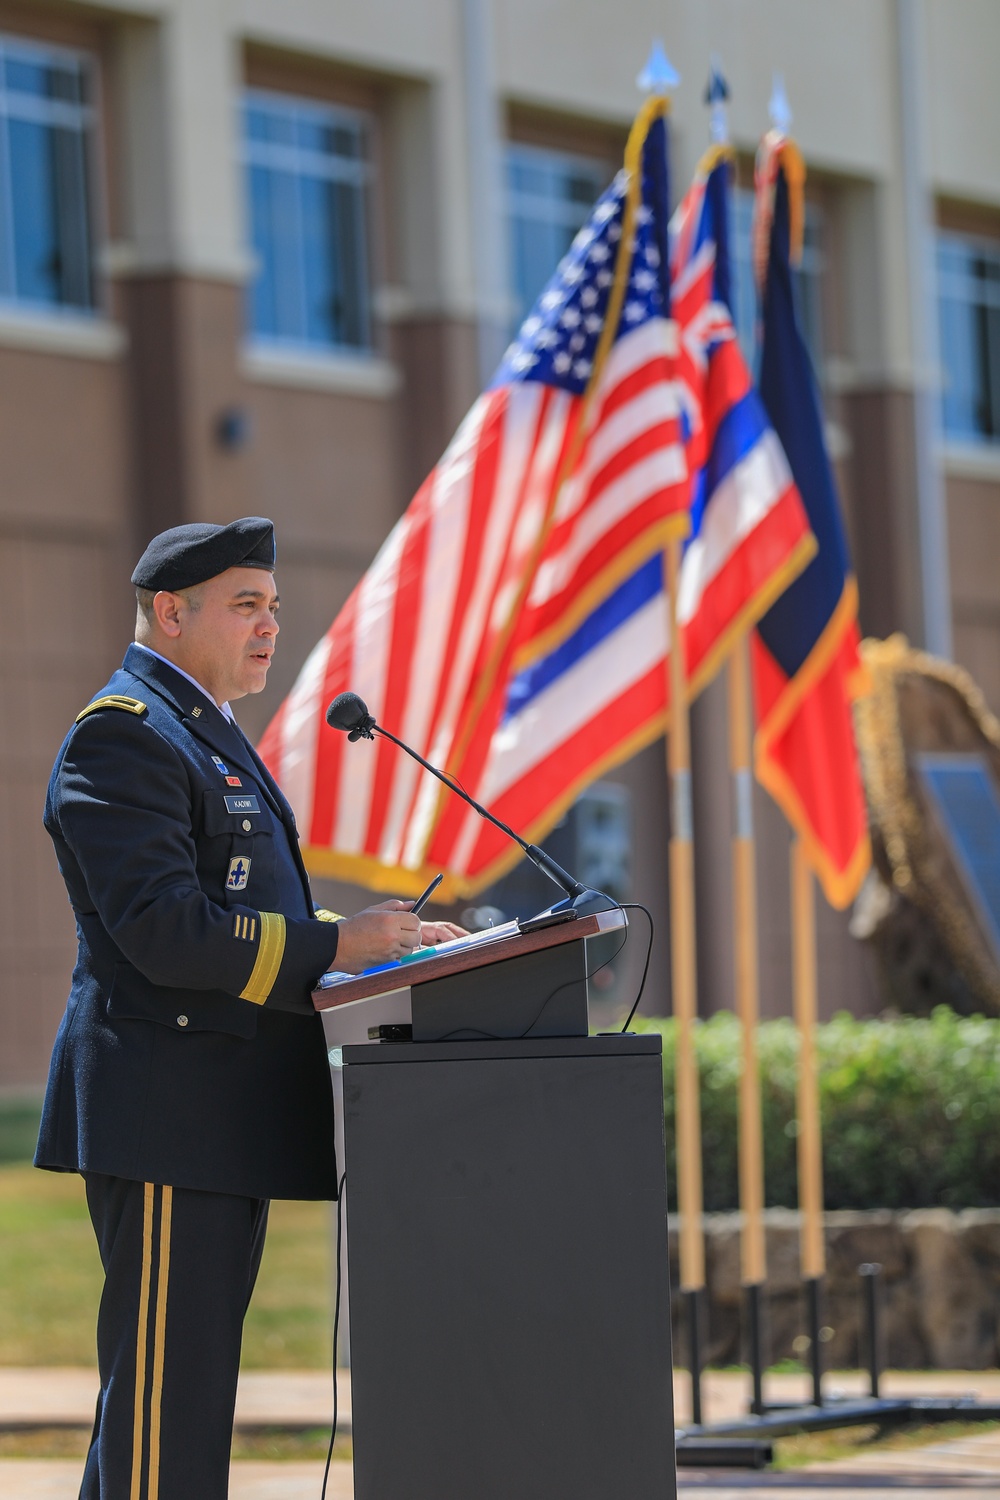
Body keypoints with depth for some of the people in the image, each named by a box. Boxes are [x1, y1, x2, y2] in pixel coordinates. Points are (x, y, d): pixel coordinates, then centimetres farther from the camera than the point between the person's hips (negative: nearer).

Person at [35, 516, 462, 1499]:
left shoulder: (207, 735, 22)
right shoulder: (121, 735, -12)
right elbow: (164, 932, -22)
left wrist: (376, 942, 11)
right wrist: (334, 947, -18)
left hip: (225, 1115, 10)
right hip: (168, 1116, -10)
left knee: (164, 1398, 12)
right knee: (166, 1392, -10)